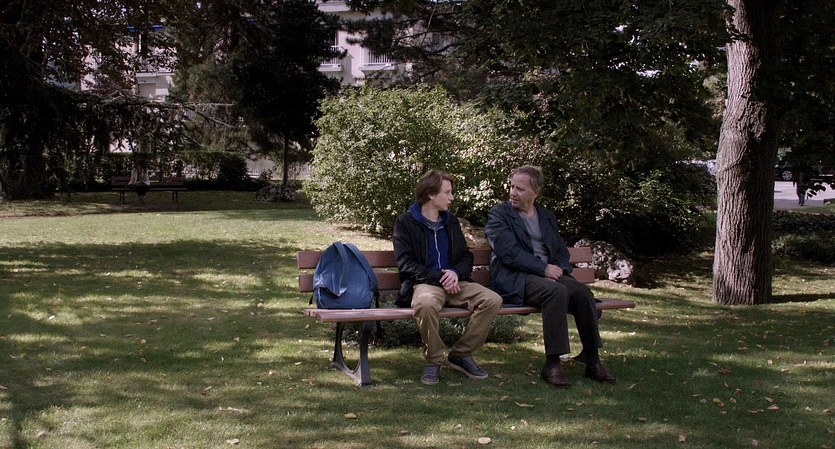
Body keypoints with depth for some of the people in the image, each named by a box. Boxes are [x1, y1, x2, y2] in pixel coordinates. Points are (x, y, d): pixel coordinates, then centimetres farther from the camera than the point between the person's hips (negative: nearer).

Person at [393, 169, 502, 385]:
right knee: (426, 303, -41)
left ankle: (461, 355, -6)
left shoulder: (451, 221, 19)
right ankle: (434, 361, -18)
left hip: (453, 283, 5)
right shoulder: (406, 222, 2)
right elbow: (405, 264, -7)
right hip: (424, 284, -5)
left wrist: (456, 273, -7)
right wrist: (438, 277, -17)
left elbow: (467, 256, 17)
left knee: (492, 300, -21)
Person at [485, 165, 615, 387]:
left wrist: (559, 269, -4)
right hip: (514, 279, -5)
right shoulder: (499, 214, 3)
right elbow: (509, 252, -10)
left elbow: (562, 250, 19)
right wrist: (544, 269, -16)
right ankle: (552, 364, -30)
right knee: (557, 291, -34)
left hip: (549, 274, 6)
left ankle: (592, 360, -13)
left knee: (583, 292, -23)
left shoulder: (547, 217, 22)